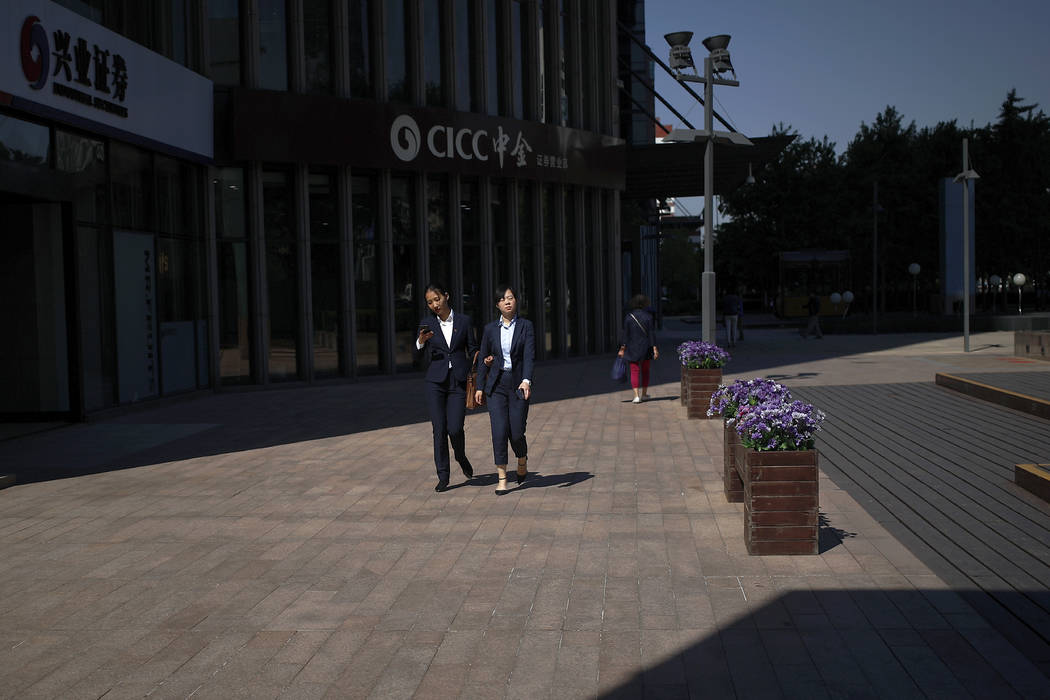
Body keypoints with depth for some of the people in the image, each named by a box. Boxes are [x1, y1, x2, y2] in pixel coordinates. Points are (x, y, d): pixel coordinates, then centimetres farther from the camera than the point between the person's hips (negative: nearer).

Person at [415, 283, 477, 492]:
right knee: (439, 429, -2)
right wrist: (421, 341, -14)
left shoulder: (464, 321, 6)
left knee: (455, 428, -8)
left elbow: (473, 349, 11)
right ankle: (443, 477, 8)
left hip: (458, 381, -1)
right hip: (435, 381, 1)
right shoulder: (427, 324, 7)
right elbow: (421, 357, 5)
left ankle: (461, 458, 25)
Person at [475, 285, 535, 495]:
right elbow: (484, 360, 13)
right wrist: (480, 387, 10)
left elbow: (529, 356, -12)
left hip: (519, 384, -1)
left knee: (516, 433, 0)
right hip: (497, 385, 1)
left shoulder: (526, 326, -1)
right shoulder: (490, 329, 5)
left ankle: (522, 462, 33)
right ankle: (502, 480, 0)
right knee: (499, 432, -7)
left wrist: (526, 381, -26)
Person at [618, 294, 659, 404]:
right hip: (645, 349, 1)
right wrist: (655, 349, -8)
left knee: (634, 371, 1)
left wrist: (622, 349, -3)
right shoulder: (648, 316, -7)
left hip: (632, 349, -1)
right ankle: (644, 394, 26)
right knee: (645, 370, 18)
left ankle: (637, 396, -11)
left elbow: (625, 334, -6)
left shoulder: (628, 317, -6)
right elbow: (651, 334, -10)